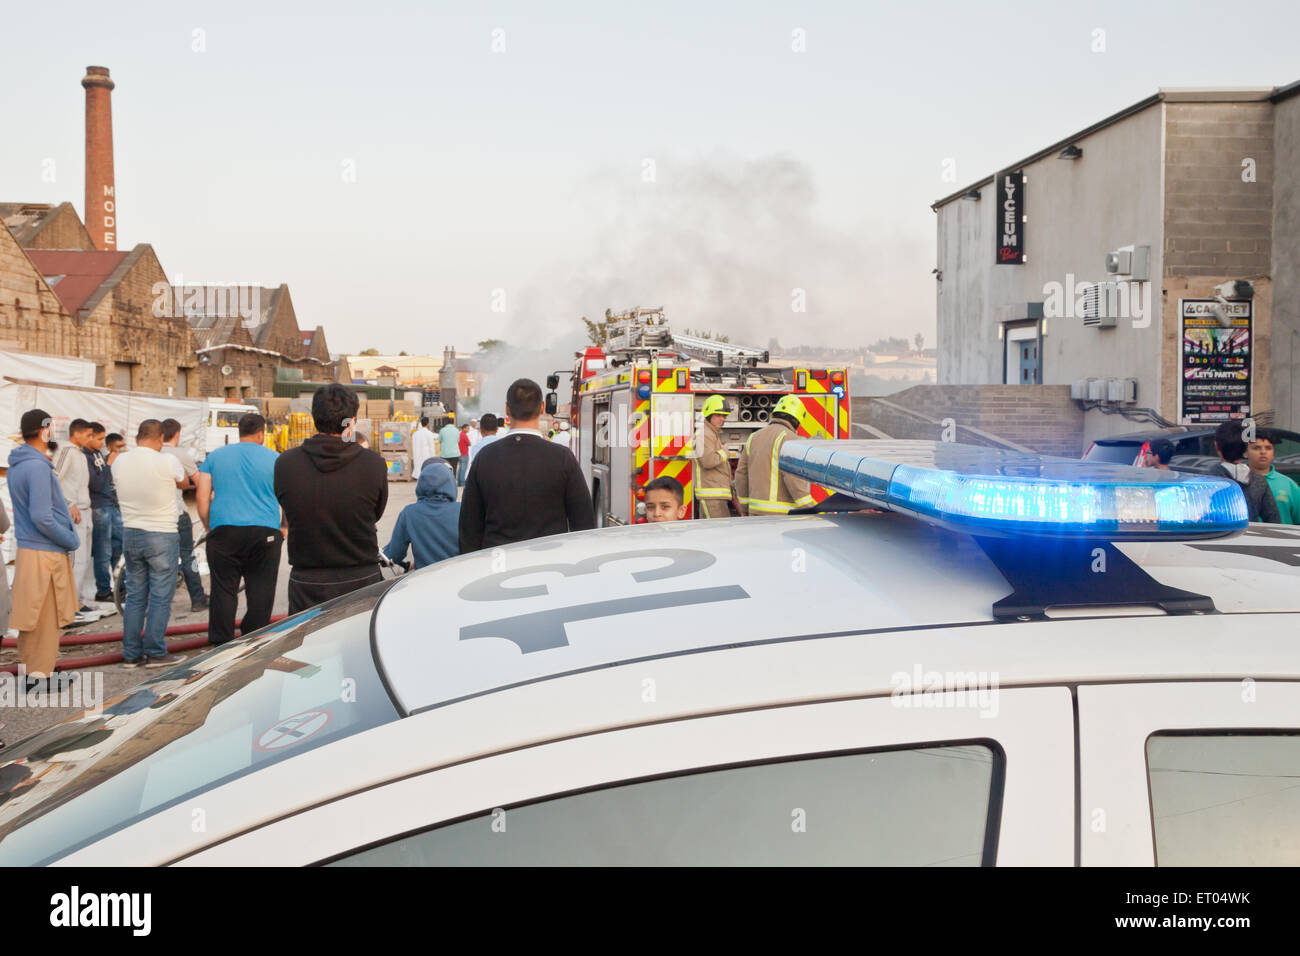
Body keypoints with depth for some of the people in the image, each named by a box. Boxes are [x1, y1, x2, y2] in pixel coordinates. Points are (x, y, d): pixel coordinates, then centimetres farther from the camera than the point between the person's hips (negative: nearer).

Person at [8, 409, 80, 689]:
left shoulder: (17, 464, 11)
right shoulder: (38, 467, -19)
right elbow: (42, 517, -23)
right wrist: (72, 541, -12)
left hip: (28, 548, 9)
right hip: (45, 553, -9)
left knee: (36, 617, 18)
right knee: (46, 617, 0)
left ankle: (31, 665, 27)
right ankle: (40, 674, 7)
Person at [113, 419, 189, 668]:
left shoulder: (119, 462, 1)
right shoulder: (167, 462, -12)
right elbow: (183, 483, 7)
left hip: (130, 534, 5)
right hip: (162, 536, -5)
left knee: (135, 596, 12)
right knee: (160, 596, 1)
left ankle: (131, 654, 15)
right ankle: (156, 653, 3)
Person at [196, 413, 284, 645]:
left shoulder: (215, 456, 9)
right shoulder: (274, 459, 4)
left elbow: (202, 497, 5)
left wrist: (209, 527, 15)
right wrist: (284, 527, 19)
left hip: (223, 530, 1)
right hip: (265, 531, -1)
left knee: (224, 589, 6)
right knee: (260, 591, 6)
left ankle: (221, 644, 8)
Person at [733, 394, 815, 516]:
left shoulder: (754, 437, 13)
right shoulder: (788, 438, -9)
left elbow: (742, 474, 15)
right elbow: (793, 477, -19)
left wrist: (745, 508, 22)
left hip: (756, 510, 7)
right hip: (781, 514, -7)